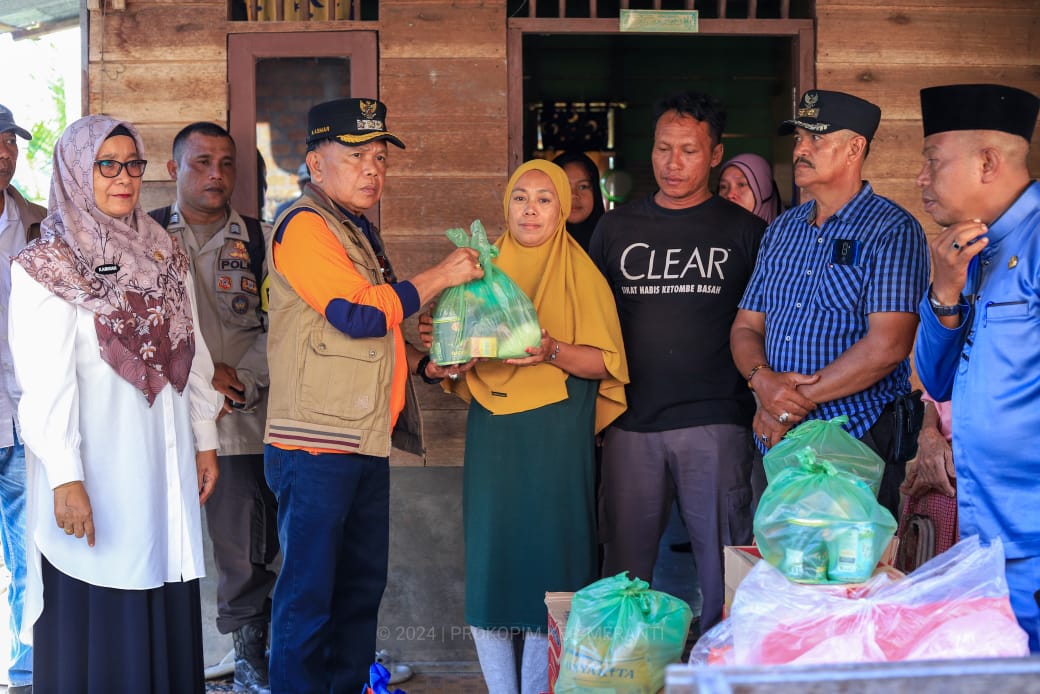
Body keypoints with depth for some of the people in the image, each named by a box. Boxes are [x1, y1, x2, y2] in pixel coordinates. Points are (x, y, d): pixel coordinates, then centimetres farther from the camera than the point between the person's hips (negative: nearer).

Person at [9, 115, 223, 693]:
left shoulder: (166, 254, 11)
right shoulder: (47, 267, -7)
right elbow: (47, 381, -14)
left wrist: (205, 440, 12)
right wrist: (65, 478, -19)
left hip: (165, 470, 5)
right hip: (96, 478, -5)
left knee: (167, 615, 8)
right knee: (97, 623, 1)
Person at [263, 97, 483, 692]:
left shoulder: (359, 231, 20)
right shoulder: (305, 225, -10)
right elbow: (358, 313, -21)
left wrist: (423, 357, 12)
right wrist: (440, 277, -12)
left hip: (367, 443, 9)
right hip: (317, 445, -9)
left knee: (363, 586, 14)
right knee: (309, 592, -3)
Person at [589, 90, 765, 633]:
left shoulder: (744, 231, 6)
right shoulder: (617, 228, 12)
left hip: (714, 423, -2)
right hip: (630, 423, 2)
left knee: (724, 566, 2)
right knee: (623, 570, 7)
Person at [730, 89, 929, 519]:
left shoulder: (893, 230, -7)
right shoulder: (782, 230, 14)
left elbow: (888, 344, -17)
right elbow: (746, 328, 13)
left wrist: (799, 399, -14)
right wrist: (763, 380, -10)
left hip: (858, 445, -6)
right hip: (775, 442, 6)